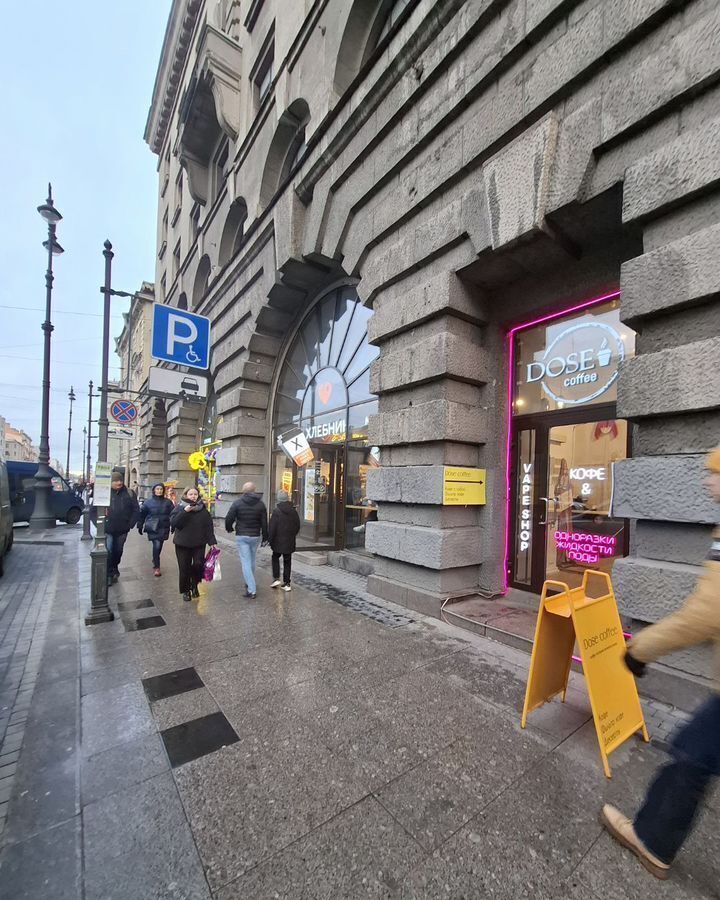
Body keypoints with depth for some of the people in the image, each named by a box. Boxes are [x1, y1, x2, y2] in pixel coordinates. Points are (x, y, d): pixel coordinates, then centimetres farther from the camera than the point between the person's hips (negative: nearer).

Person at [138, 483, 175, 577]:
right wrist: (140, 526, 6)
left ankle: (155, 560, 37)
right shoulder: (148, 501, 0)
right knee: (156, 545, -13)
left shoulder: (167, 502, 4)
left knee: (159, 546, 11)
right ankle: (156, 567, -4)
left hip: (164, 528, 3)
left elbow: (172, 514, 5)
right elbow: (142, 514, 5)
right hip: (152, 528, -3)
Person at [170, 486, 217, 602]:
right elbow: (173, 523, -12)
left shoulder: (203, 509, 2)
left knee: (198, 564, -12)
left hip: (199, 544, 1)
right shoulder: (180, 507, -1)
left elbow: (209, 526, 1)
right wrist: (184, 512, -23)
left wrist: (212, 542, -4)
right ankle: (185, 591, 25)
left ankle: (194, 585, 16)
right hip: (182, 544, 0)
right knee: (184, 568, 4)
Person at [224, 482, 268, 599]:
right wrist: (265, 537, 10)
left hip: (241, 536, -3)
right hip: (256, 536, 3)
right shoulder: (260, 504, 0)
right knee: (252, 561, 18)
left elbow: (229, 519, -6)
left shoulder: (237, 503, -6)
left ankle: (252, 589, -8)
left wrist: (229, 528, 15)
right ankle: (250, 584, 33)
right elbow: (264, 523, 1)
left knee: (245, 562, -2)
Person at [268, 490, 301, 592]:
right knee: (287, 561, 10)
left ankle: (276, 578, 8)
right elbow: (297, 526, 9)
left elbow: (272, 528, -13)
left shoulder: (276, 511, -13)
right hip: (290, 541, 4)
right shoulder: (294, 511, 2)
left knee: (275, 558, 18)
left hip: (278, 541, -4)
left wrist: (270, 539, -2)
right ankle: (286, 583, 14)